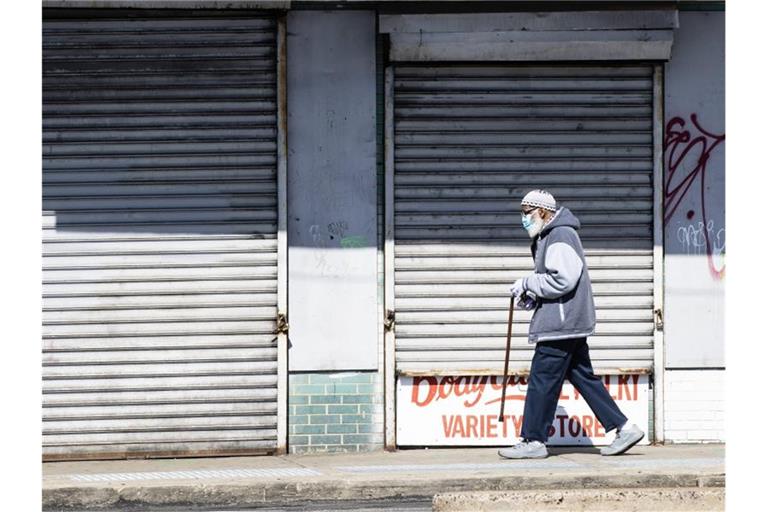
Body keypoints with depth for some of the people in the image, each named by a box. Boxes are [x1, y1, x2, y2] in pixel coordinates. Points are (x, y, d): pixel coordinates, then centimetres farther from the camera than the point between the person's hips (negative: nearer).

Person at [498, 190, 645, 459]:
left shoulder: (561, 237, -13)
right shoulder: (547, 238, 20)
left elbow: (562, 280, -22)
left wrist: (527, 283, -13)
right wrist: (533, 297, 9)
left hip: (560, 324, -11)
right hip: (569, 324, 11)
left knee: (542, 379, -6)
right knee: (583, 378, 11)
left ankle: (533, 441, -2)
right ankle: (624, 428, 12)